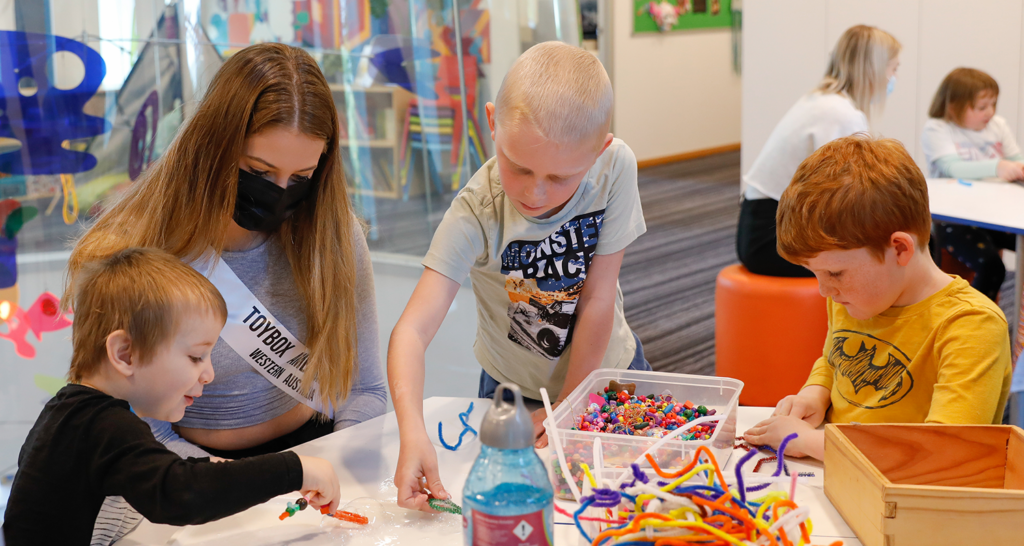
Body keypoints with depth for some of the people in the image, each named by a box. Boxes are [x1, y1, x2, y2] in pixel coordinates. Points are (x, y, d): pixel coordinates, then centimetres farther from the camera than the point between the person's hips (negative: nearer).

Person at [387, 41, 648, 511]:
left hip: (607, 368, 1)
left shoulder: (615, 166, -26)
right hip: (515, 388, -1)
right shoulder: (476, 213, -30)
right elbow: (412, 330, -36)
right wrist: (412, 434, -52)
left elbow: (598, 299, -20)